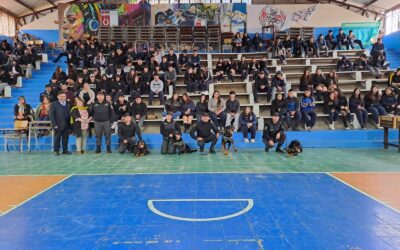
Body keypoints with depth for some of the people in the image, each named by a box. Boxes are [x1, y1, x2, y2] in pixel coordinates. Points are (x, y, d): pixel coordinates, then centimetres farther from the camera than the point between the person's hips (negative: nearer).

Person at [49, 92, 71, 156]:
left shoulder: (67, 105, 14)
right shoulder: (54, 104, 1)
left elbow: (69, 114, 12)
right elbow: (51, 115, -5)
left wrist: (70, 123, 2)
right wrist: (54, 124, -12)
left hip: (66, 125, 4)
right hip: (58, 125, -4)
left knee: (66, 138, 6)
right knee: (57, 138, 1)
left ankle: (65, 150, 16)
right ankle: (56, 151, 9)